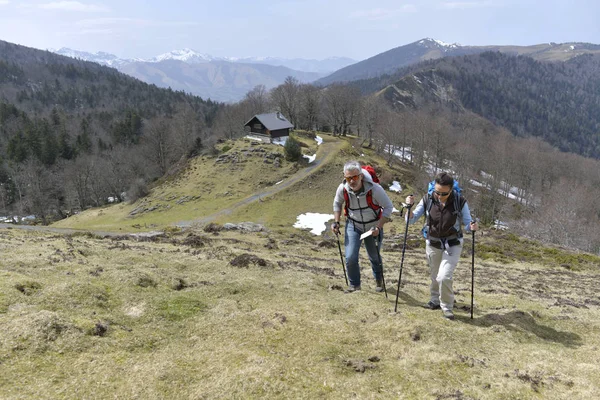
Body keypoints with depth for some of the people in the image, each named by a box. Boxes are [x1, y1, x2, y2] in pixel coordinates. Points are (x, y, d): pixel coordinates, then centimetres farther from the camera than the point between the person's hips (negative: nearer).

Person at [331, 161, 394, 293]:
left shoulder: (374, 189, -31)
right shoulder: (342, 189, -22)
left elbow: (388, 207, -18)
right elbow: (337, 203, 2)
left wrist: (379, 227, -24)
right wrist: (336, 222, -7)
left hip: (373, 227, -1)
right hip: (353, 225, 1)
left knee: (374, 257, 18)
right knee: (350, 258, -10)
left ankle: (379, 280, 48)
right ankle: (354, 284, 17)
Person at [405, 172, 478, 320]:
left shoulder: (460, 202, -18)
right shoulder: (427, 200, -14)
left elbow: (467, 225, -8)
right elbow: (411, 220, -9)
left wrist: (472, 227, -31)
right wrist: (410, 207, -27)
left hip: (452, 245, -2)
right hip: (433, 243, 2)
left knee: (444, 277, -14)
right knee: (435, 275, 17)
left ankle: (447, 306, 10)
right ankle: (435, 299, 43)